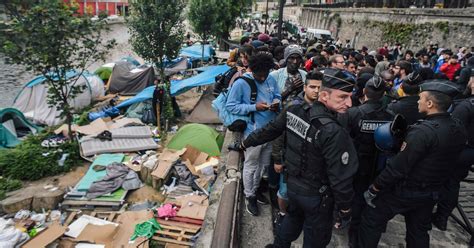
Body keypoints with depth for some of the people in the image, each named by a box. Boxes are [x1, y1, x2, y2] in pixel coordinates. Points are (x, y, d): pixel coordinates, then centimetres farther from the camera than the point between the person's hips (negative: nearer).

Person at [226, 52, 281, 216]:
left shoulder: (271, 80, 0)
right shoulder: (241, 83, -16)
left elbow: (277, 96, 14)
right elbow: (230, 106, -15)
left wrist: (276, 104, -12)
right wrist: (254, 107, -23)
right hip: (253, 132, -6)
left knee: (263, 164, 21)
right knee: (251, 166, 9)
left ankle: (255, 189, 43)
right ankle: (249, 196, 29)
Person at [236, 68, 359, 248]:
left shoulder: (294, 111, -13)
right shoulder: (334, 133, -32)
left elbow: (270, 131, 0)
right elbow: (340, 178, -25)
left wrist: (245, 143, 17)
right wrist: (345, 209, -9)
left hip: (293, 184, 6)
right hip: (316, 195, -6)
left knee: (294, 216, 34)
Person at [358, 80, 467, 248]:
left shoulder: (423, 131, -29)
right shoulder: (459, 129, -3)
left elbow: (397, 167, -27)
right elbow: (444, 160, 9)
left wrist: (373, 190, -18)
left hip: (405, 191, -8)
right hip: (432, 193, 8)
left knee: (371, 220, 8)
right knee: (419, 231, 24)